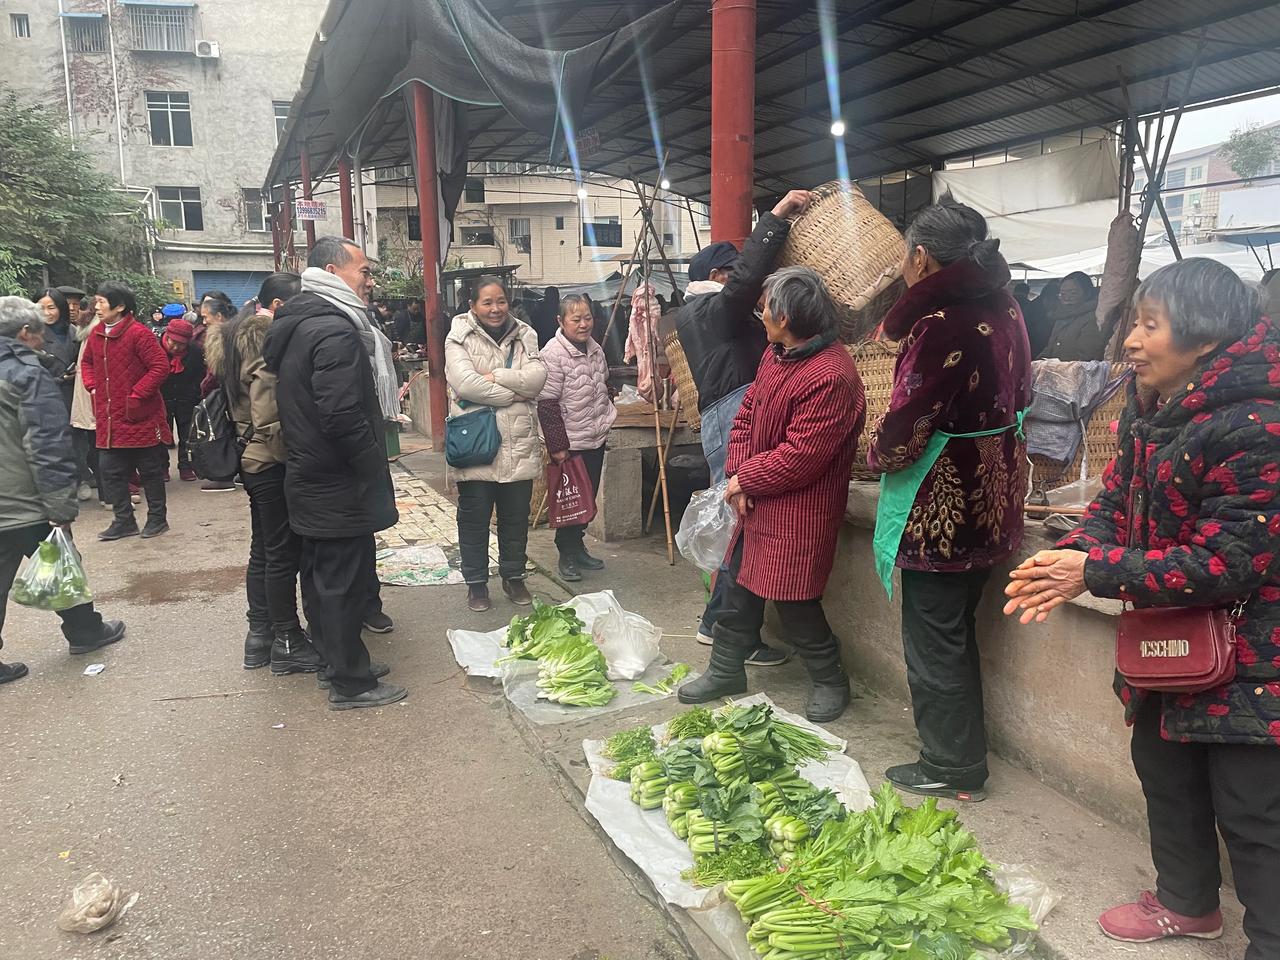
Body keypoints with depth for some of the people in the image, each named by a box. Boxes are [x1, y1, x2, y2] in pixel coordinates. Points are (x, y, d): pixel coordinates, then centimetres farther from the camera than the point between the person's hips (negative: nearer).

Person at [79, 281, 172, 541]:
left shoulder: (138, 333, -15)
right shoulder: (96, 334, 7)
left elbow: (161, 366, -18)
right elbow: (87, 362, 23)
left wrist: (136, 395, -18)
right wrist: (93, 387, 7)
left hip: (139, 417, -7)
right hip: (109, 418, 7)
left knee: (150, 470, 7)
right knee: (110, 471, 9)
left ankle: (157, 518, 21)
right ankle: (124, 521, 20)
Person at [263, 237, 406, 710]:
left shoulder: (296, 324, 12)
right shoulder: (335, 331, -20)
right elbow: (343, 417, -28)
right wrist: (375, 470, -16)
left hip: (308, 480, 10)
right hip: (341, 488, -10)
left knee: (321, 577, 19)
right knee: (345, 583, 0)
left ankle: (336, 659, 34)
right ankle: (351, 682, 12)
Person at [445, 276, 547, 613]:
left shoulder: (523, 336, 8)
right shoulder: (459, 338, -3)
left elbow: (536, 377, -7)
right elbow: (465, 383, -19)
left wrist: (494, 376, -15)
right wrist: (514, 393, -12)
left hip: (519, 445, 3)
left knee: (516, 517, 14)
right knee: (474, 517, 8)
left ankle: (513, 577, 31)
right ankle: (476, 583, 23)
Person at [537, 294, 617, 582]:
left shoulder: (596, 349, 6)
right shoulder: (553, 354, -16)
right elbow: (547, 404, -18)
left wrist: (607, 415, 17)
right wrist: (557, 446, -19)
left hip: (596, 439, 7)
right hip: (569, 443, -7)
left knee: (589, 497, 16)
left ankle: (578, 547, 31)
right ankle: (567, 555, 17)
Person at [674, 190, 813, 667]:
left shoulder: (691, 313, 25)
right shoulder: (715, 308, -5)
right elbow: (748, 275, -22)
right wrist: (777, 216, -16)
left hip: (720, 418, 11)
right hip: (736, 416, -11)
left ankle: (715, 622, 25)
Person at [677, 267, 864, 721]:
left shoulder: (830, 377, -25)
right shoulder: (776, 354, 5)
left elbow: (800, 457, -25)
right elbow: (747, 414, 9)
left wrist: (745, 478, -13)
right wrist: (738, 475, -5)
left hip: (799, 513, -9)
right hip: (757, 501, 9)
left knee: (794, 601, 3)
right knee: (738, 584, 16)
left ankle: (831, 681, 26)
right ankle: (726, 671, 33)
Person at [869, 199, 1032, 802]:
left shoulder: (941, 323, -22)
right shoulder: (1002, 310, 5)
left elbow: (906, 425, -22)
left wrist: (877, 453, -1)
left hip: (939, 508, -9)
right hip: (989, 498, 9)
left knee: (933, 642, 7)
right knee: (956, 631, 23)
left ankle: (952, 769, 22)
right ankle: (963, 748, 38)